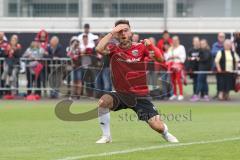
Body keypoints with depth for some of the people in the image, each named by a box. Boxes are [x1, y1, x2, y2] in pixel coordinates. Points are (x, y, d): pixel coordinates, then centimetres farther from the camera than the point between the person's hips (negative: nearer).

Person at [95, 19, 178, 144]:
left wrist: (150, 46, -29)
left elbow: (160, 58, -12)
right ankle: (106, 136, -12)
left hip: (140, 96, 0)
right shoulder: (114, 49, -1)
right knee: (103, 101, -31)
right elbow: (99, 48, -23)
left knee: (157, 126, -10)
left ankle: (166, 134, 30)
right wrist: (112, 32, -19)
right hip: (121, 95, 0)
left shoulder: (140, 48, 0)